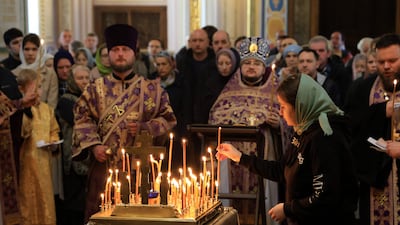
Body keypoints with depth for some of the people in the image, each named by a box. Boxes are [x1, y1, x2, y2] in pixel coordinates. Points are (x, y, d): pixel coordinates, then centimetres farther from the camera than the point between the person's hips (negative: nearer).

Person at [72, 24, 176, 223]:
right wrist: (93, 145, -11)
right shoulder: (96, 89, 10)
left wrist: (144, 128, -10)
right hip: (104, 165, 0)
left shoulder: (152, 89, 9)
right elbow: (82, 120, 4)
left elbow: (168, 120, 6)